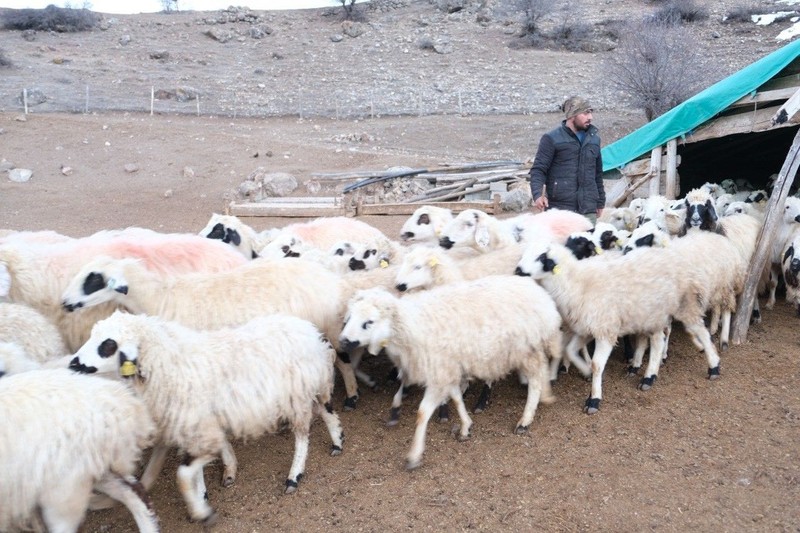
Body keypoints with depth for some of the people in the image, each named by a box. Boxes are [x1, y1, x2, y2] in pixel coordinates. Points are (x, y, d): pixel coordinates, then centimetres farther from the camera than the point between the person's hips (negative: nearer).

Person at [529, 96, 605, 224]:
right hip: (559, 208, -5)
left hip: (588, 210, 5)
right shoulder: (552, 139, -2)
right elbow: (538, 169, -5)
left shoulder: (594, 138, 15)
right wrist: (538, 194, -22)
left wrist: (600, 201, 24)